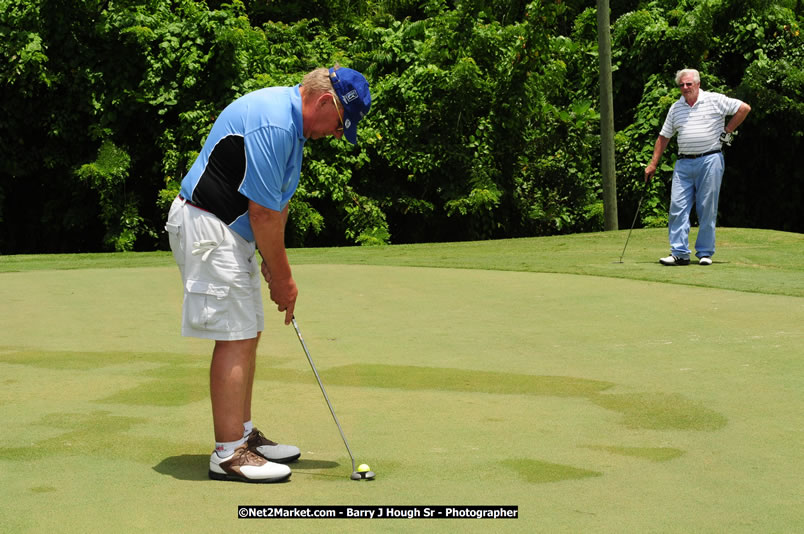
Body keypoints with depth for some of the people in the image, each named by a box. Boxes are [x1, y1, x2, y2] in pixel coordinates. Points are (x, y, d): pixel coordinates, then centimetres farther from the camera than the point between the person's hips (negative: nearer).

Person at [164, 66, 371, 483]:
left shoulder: (290, 122, 10)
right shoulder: (272, 124, -24)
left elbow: (277, 202, 16)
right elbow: (263, 213, -22)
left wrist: (273, 264, 11)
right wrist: (282, 278, -12)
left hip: (232, 230, 11)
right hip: (208, 226, -11)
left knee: (247, 334, 13)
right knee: (235, 338, -10)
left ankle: (242, 435, 22)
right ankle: (228, 454, -6)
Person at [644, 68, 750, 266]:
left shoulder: (715, 100, 0)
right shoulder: (676, 108, 13)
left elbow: (744, 108, 1)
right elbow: (664, 137, 16)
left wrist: (726, 131, 0)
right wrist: (653, 164, 12)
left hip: (710, 160, -4)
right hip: (684, 163, 4)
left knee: (707, 209, 0)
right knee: (678, 207, -4)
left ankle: (705, 253, 8)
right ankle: (680, 253, -3)